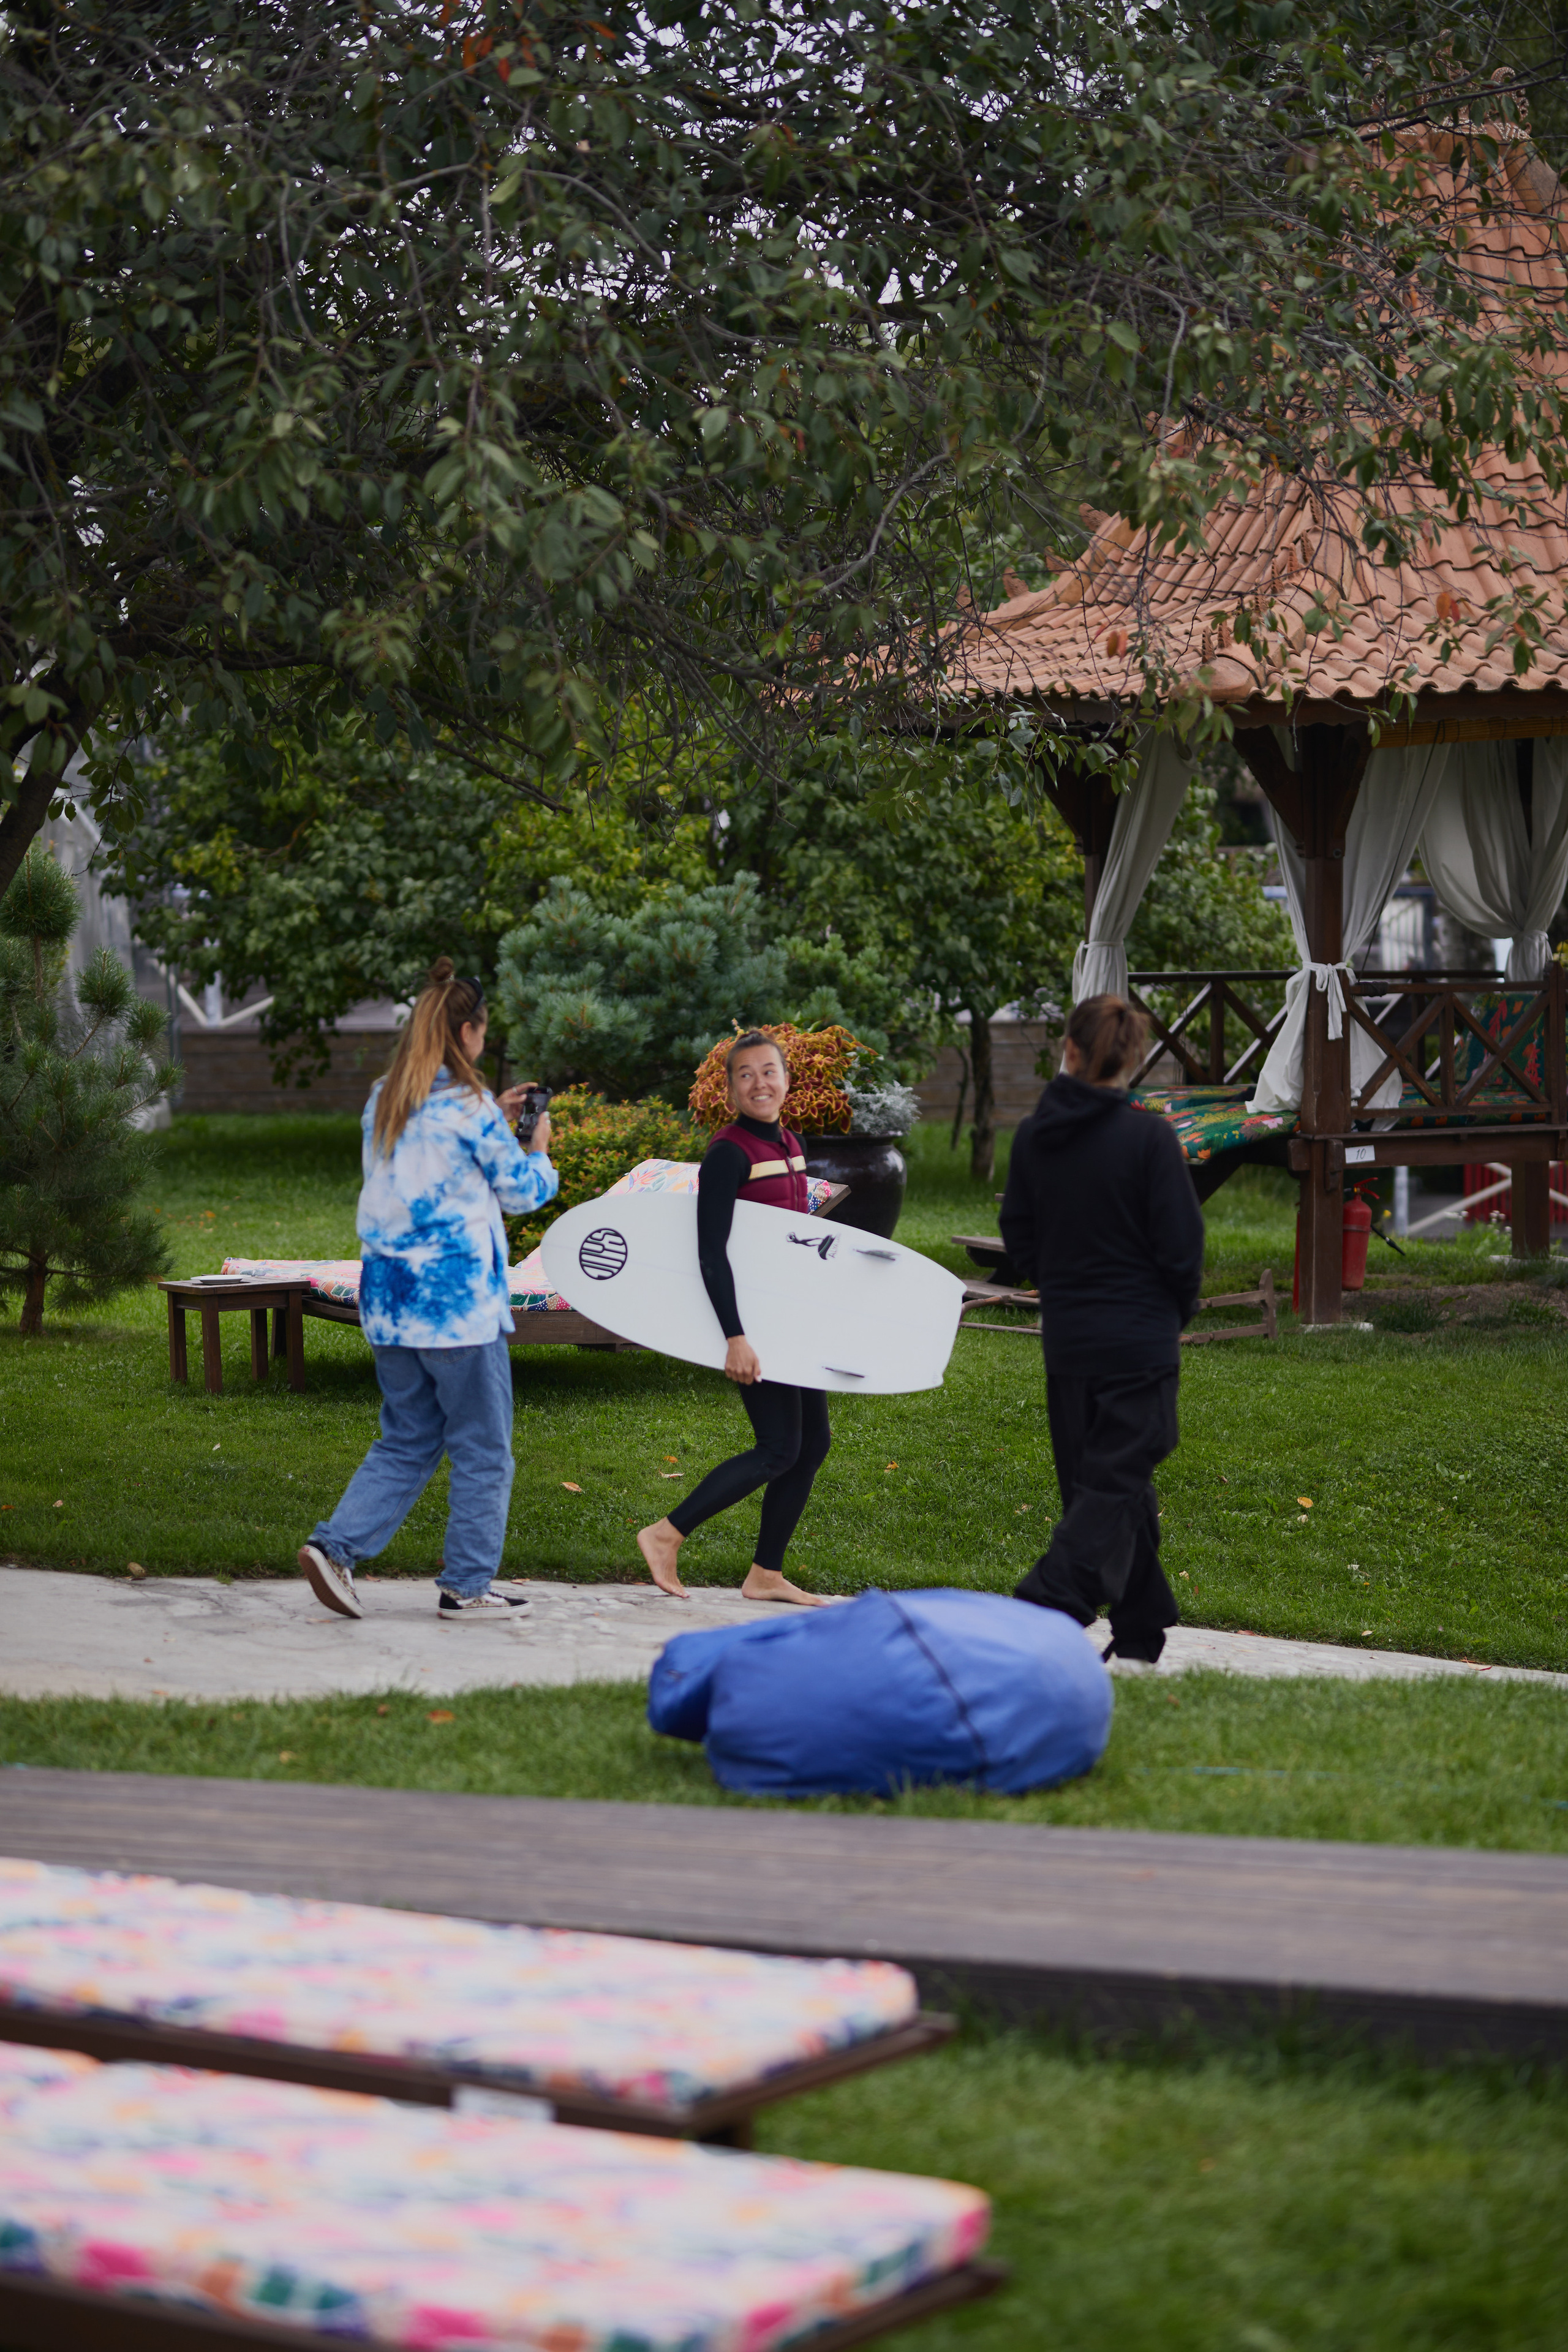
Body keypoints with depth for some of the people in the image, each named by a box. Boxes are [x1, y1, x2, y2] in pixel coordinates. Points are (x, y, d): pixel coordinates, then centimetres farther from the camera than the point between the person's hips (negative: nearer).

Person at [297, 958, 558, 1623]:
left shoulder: (383, 1100, 9)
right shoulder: (468, 1106, -12)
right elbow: (522, 1192, -2)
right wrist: (537, 1151, 18)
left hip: (388, 1295, 7)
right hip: (457, 1297, -7)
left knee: (406, 1442, 16)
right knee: (481, 1448, 6)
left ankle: (335, 1546, 1)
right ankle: (466, 1588, 10)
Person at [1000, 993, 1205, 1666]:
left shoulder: (1033, 1136, 0)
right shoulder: (1148, 1137, -14)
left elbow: (1018, 1235, 7)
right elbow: (1181, 1247, -11)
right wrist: (1177, 1312, 8)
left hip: (1065, 1339, 5)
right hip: (1140, 1339, -5)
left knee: (1103, 1479, 15)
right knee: (1114, 1485, -2)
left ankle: (1141, 1633, 22)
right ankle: (1043, 1611, -20)